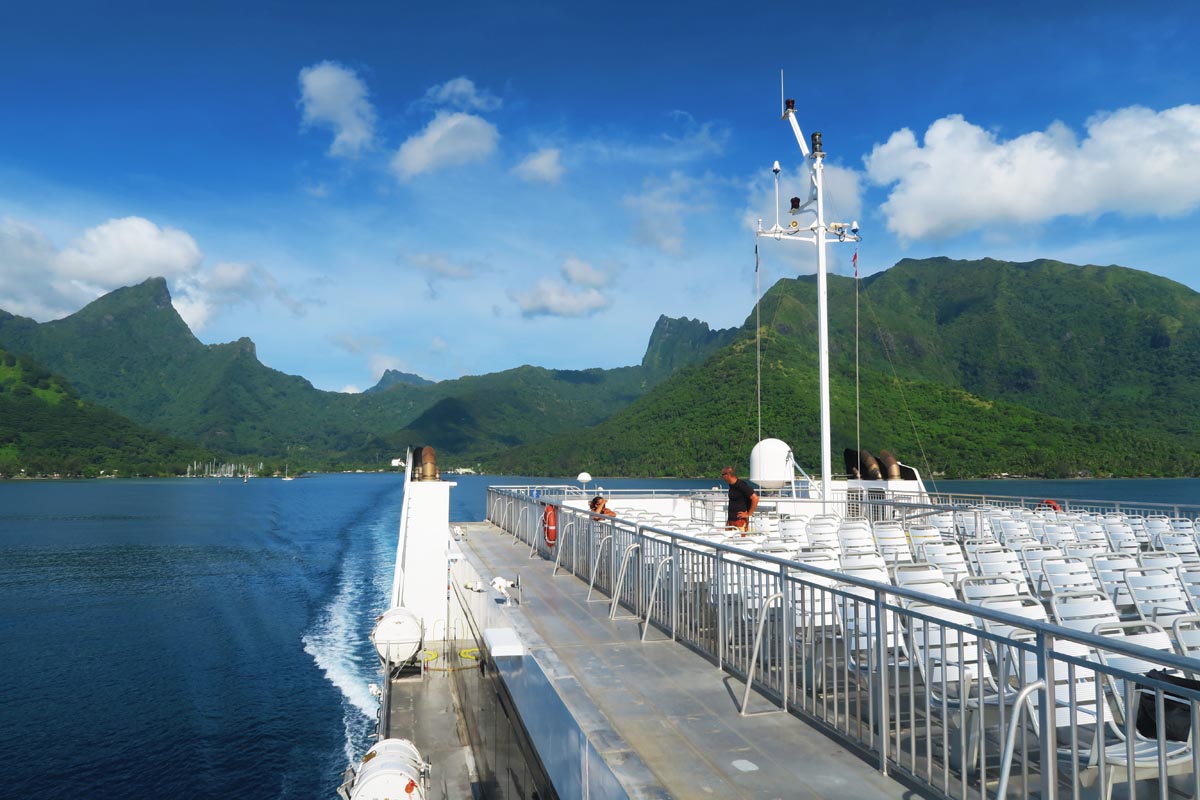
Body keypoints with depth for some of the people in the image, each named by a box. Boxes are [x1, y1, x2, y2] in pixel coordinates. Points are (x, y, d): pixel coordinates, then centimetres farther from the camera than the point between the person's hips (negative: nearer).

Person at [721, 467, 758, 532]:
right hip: (730, 520, 8)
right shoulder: (731, 486, 11)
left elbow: (755, 499, -18)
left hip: (740, 520, -8)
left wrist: (748, 514, -13)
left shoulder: (741, 485, -14)